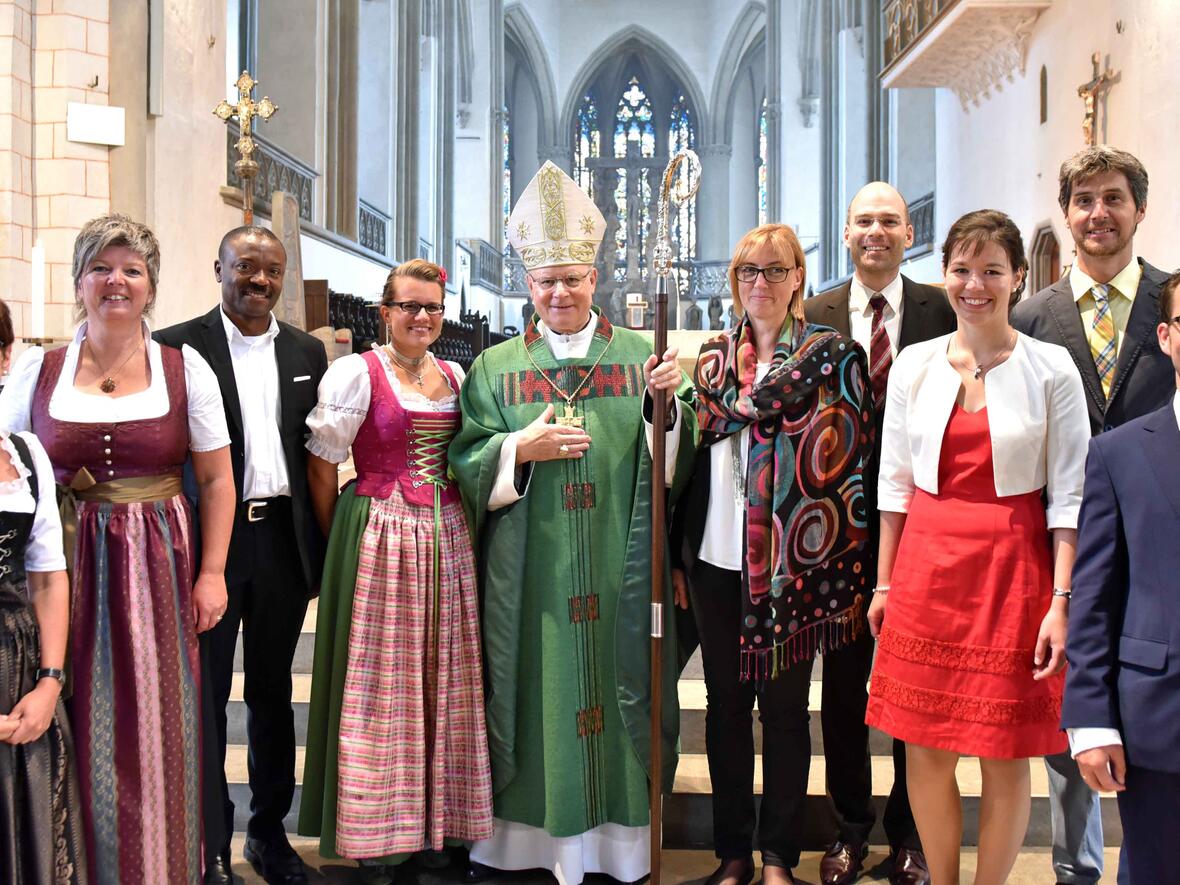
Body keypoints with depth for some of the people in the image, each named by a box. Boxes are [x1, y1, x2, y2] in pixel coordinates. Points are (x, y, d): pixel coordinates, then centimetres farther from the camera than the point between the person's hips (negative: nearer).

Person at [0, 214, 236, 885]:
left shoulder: (185, 369, 2)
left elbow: (216, 480, 4)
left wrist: (211, 573, -3)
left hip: (158, 569, 0)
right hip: (66, 570, 1)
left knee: (155, 729, 5)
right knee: (79, 731, 5)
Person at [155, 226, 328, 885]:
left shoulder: (307, 352, 8)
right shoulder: (178, 347, -4)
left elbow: (318, 453, 10)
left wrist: (321, 544, 5)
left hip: (283, 539, 4)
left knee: (273, 690, 15)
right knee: (206, 693, 6)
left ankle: (270, 830, 29)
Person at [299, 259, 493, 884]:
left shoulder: (455, 376, 11)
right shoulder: (357, 372, -5)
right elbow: (321, 464, -4)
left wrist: (462, 526, 9)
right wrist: (341, 544, 0)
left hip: (447, 539, 5)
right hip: (380, 539, -5)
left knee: (442, 678, 9)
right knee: (380, 682, 1)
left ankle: (438, 821, 23)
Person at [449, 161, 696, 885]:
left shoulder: (642, 356, 7)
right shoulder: (496, 368, 8)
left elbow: (678, 462, 1)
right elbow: (466, 464, 3)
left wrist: (666, 403, -16)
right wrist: (521, 449, -13)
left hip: (622, 570, 0)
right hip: (530, 573, 0)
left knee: (621, 686, 5)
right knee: (532, 693, 5)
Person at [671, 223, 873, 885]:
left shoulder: (833, 354, -1)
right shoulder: (712, 356, 11)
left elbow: (849, 459, -5)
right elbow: (691, 453, 11)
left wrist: (849, 569, -9)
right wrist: (676, 553, 8)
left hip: (792, 559, -3)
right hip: (715, 557, 4)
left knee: (784, 705, 6)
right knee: (725, 702, 10)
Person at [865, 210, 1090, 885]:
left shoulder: (1051, 369, -4)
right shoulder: (916, 364, 4)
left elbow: (1070, 494, -4)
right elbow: (895, 480, 8)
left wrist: (1062, 600, -10)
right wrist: (886, 583, 8)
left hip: (1013, 570, -2)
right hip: (926, 567, 3)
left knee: (1005, 754, 6)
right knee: (925, 748, 8)